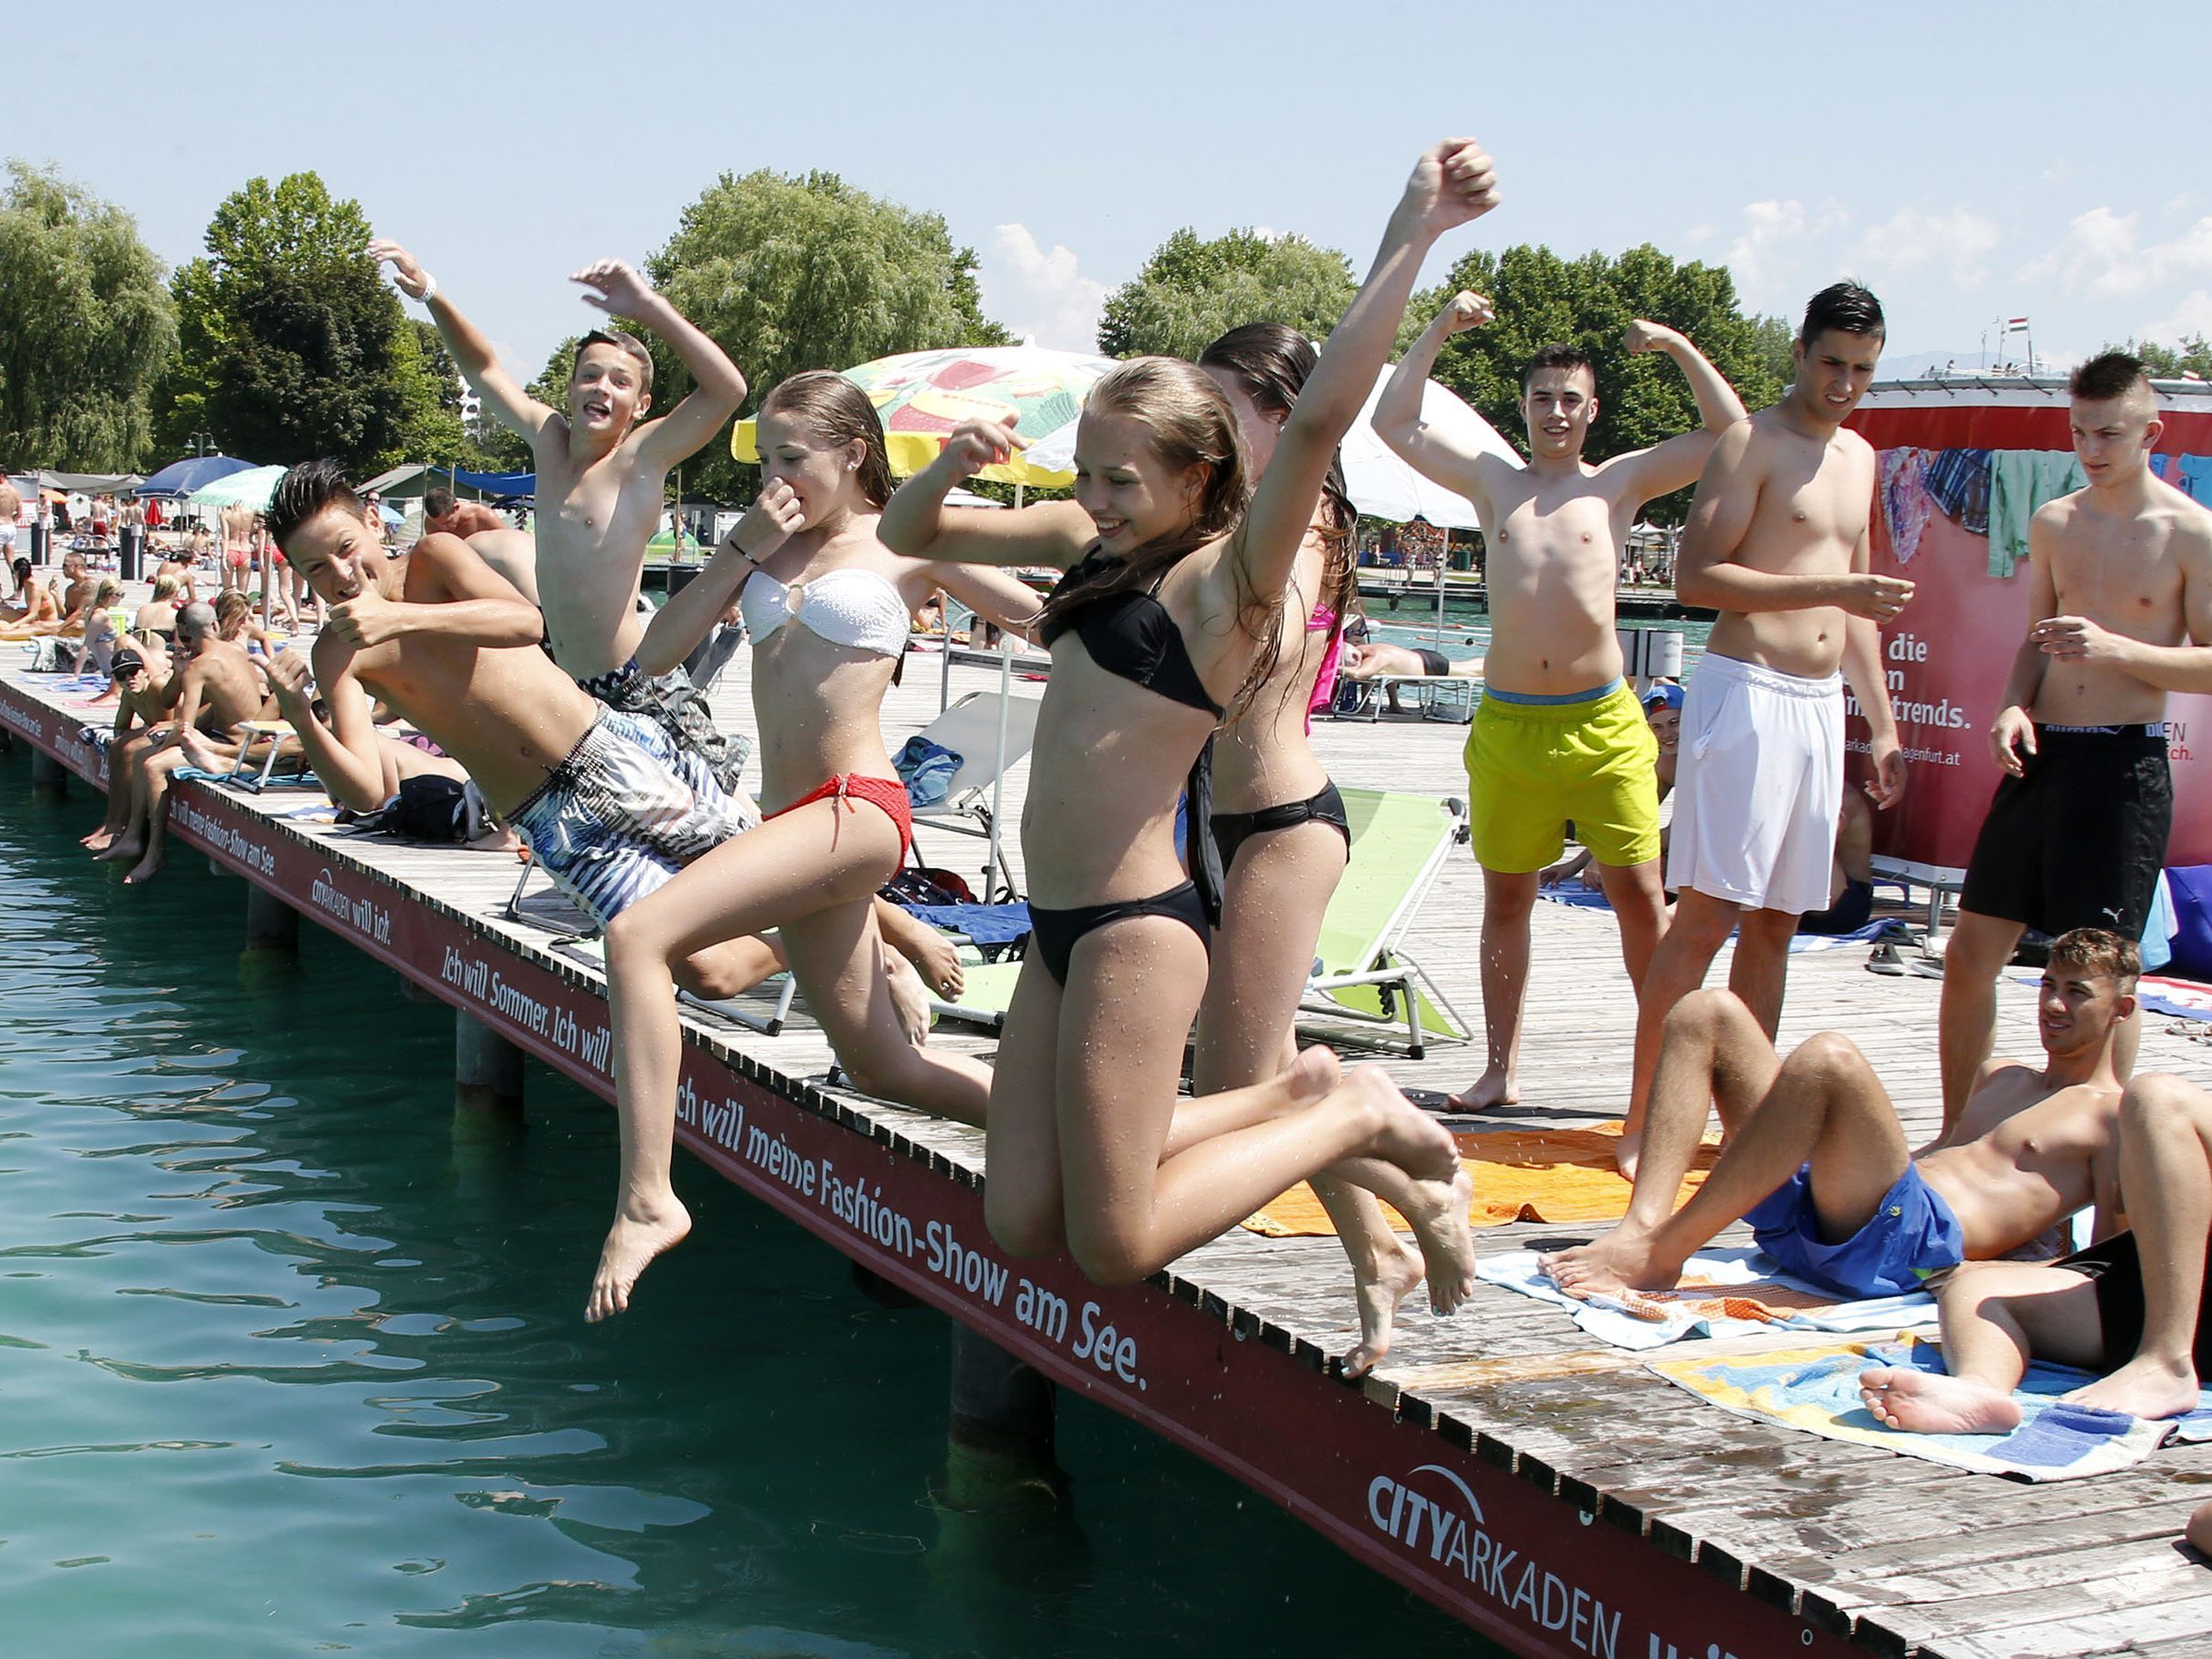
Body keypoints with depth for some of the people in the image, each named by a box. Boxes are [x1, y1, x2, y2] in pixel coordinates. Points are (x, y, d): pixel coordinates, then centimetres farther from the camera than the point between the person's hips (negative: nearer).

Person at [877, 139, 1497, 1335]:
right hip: (1058, 924, 8)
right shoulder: (1092, 542, 12)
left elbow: (1317, 420, -28)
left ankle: (1361, 1126, 12)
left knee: (1113, 1246, -5)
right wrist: (950, 467, -3)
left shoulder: (1226, 574, -11)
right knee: (1020, 1222, 9)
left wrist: (1412, 237, -33)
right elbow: (909, 536, 20)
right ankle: (1296, 1102, 20)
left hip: (1136, 926, -8)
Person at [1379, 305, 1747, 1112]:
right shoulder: (1492, 482, 12)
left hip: (1604, 724, -2)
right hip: (1507, 722, 2)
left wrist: (1680, 347, 0)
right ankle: (1501, 1069, 16)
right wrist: (1438, 332, 9)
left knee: (1640, 896, -2)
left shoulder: (1618, 483, 8)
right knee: (1505, 899, 8)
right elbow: (1394, 422, 12)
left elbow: (1731, 433, 5)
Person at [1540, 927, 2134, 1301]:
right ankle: (1643, 1223, -23)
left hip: (1914, 1238, -8)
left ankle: (1657, 1254, -31)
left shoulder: (2115, 1116, 13)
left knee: (1829, 1058, -35)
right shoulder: (2000, 1077, 36)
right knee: (1708, 1012, 1)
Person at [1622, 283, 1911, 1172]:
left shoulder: (1857, 457, 19)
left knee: (1774, 922, 9)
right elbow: (1696, 576, -15)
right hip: (1746, 690, -8)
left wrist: (1882, 723, 21)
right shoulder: (1753, 442, -5)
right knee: (1706, 917, -10)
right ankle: (1641, 1124, -7)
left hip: (1820, 704, 8)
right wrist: (1828, 588, -20)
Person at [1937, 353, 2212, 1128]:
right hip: (2041, 754, 5)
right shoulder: (2052, 523, 11)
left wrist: (2115, 648, -20)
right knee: (1970, 951, 5)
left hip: (2125, 762, -5)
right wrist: (2015, 705, 0)